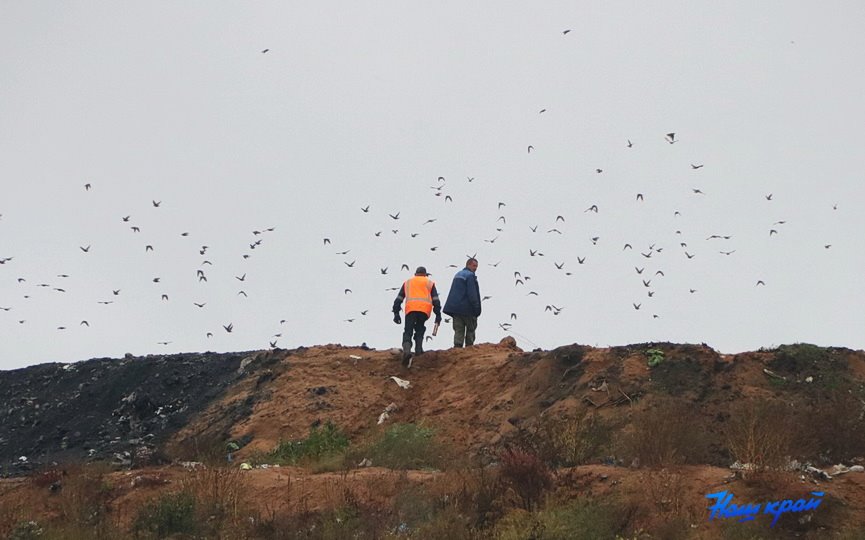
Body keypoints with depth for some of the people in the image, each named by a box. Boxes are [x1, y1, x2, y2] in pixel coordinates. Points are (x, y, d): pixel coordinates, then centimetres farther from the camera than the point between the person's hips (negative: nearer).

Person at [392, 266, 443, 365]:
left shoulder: (408, 282, 27)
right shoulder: (429, 283, 23)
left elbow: (399, 299, 19)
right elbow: (436, 300, 13)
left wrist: (396, 313, 19)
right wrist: (438, 315, 10)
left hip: (411, 309, 0)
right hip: (425, 309, 0)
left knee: (408, 332, -4)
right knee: (420, 329, 22)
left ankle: (407, 350, -28)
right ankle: (418, 349, 10)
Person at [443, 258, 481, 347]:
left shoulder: (458, 275, 19)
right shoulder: (470, 275, -10)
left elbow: (453, 292, 22)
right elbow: (472, 294, -16)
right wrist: (477, 309, -13)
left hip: (455, 307, 7)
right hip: (466, 309, -7)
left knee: (458, 330, 2)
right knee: (471, 329, 6)